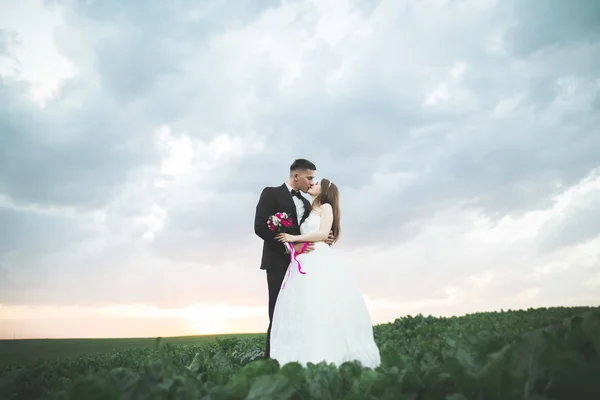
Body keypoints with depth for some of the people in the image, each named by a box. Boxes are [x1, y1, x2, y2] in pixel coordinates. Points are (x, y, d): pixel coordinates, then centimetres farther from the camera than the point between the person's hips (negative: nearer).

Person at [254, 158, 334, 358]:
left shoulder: (305, 203, 20)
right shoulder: (271, 193, -2)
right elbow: (260, 227, -13)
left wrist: (323, 239, -2)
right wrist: (290, 245, -17)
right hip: (279, 263, -7)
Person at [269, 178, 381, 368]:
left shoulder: (326, 207, 5)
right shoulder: (310, 211, 28)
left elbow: (323, 233, -9)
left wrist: (294, 238, -8)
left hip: (320, 262, -7)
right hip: (306, 263, 7)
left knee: (321, 306, -14)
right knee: (303, 308, -2)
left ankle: (326, 357, -14)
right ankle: (310, 357, -3)